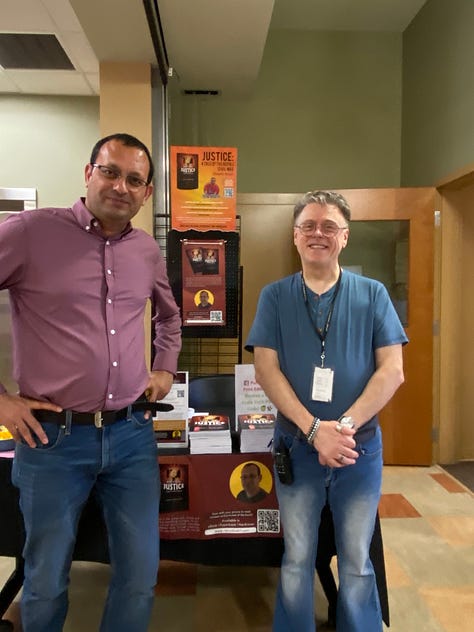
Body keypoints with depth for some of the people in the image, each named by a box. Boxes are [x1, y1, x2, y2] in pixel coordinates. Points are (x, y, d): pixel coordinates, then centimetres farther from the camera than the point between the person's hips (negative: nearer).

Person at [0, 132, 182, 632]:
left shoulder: (147, 250, 8)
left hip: (132, 434, 4)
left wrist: (165, 370, 15)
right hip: (53, 437, -3)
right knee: (47, 580, 15)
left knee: (141, 574, 13)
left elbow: (170, 314, 27)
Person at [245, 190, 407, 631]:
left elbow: (392, 371, -6)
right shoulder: (275, 296, 0)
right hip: (296, 447, 0)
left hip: (360, 448, 1)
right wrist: (315, 429, -18)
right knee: (296, 562, 14)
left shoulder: (372, 295, 0)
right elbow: (266, 370, -7)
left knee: (357, 565, 15)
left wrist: (346, 425, -18)